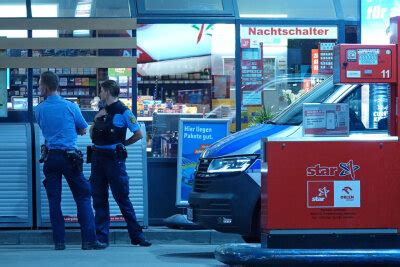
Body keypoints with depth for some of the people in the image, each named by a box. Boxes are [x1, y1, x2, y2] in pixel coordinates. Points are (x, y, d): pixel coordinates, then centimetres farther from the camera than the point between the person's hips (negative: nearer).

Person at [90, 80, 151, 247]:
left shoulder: (123, 112, -7)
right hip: (98, 157, 7)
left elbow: (138, 134, -7)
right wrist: (96, 120, 9)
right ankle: (101, 236, 8)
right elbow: (92, 132, 28)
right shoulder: (102, 111, 14)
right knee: (99, 199, 5)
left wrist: (122, 144, 1)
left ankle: (137, 236, 2)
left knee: (122, 199, -5)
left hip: (114, 158, -7)